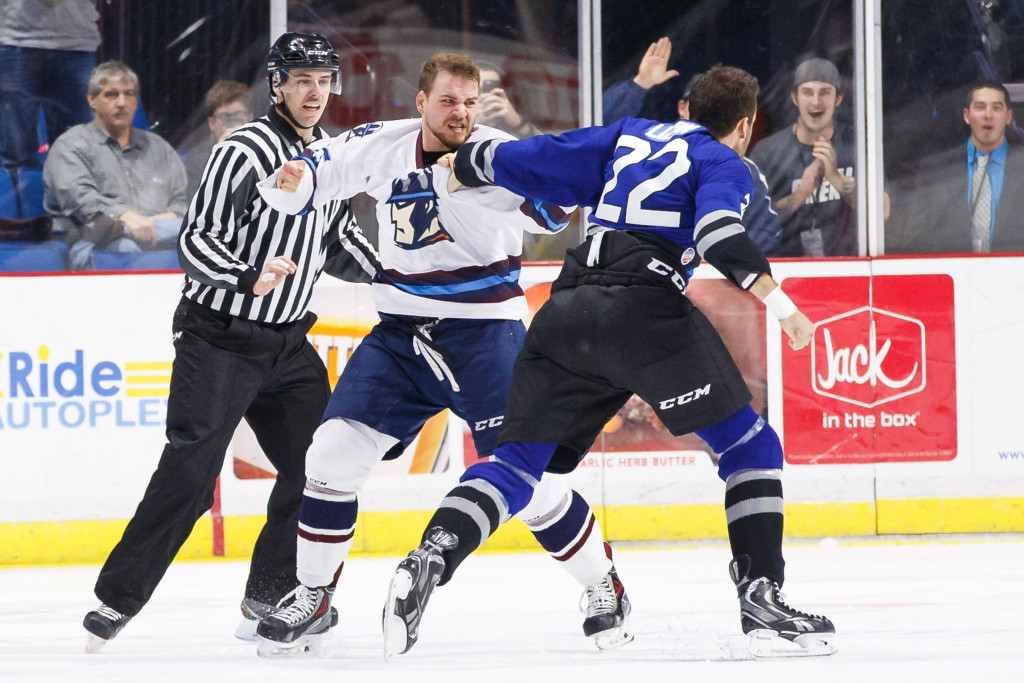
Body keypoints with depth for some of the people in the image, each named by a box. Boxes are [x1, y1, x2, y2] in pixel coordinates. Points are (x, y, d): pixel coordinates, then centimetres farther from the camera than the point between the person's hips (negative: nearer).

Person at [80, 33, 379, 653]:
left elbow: (341, 244, 21)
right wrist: (250, 278, -34)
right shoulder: (246, 152, -16)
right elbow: (197, 239, -19)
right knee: (189, 474, -15)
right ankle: (117, 601, -10)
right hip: (219, 339, -8)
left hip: (287, 342, 8)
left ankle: (268, 600, 15)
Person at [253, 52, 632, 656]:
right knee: (335, 452, -4)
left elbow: (553, 209, -28)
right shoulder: (383, 147, 0)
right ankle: (315, 600, 10)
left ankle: (604, 587, 9)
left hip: (484, 333, -4)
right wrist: (292, 182, -11)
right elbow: (320, 172, 13)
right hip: (402, 334, 4)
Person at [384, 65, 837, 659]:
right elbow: (716, 228, -11)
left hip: (567, 306, 6)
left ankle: (431, 557, -14)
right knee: (751, 446, 6)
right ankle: (761, 597, -6)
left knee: (521, 460, 10)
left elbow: (527, 160, 28)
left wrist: (464, 168, 44)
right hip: (646, 305, -5)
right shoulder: (724, 163, 10)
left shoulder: (632, 136, 27)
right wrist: (780, 303, -15)